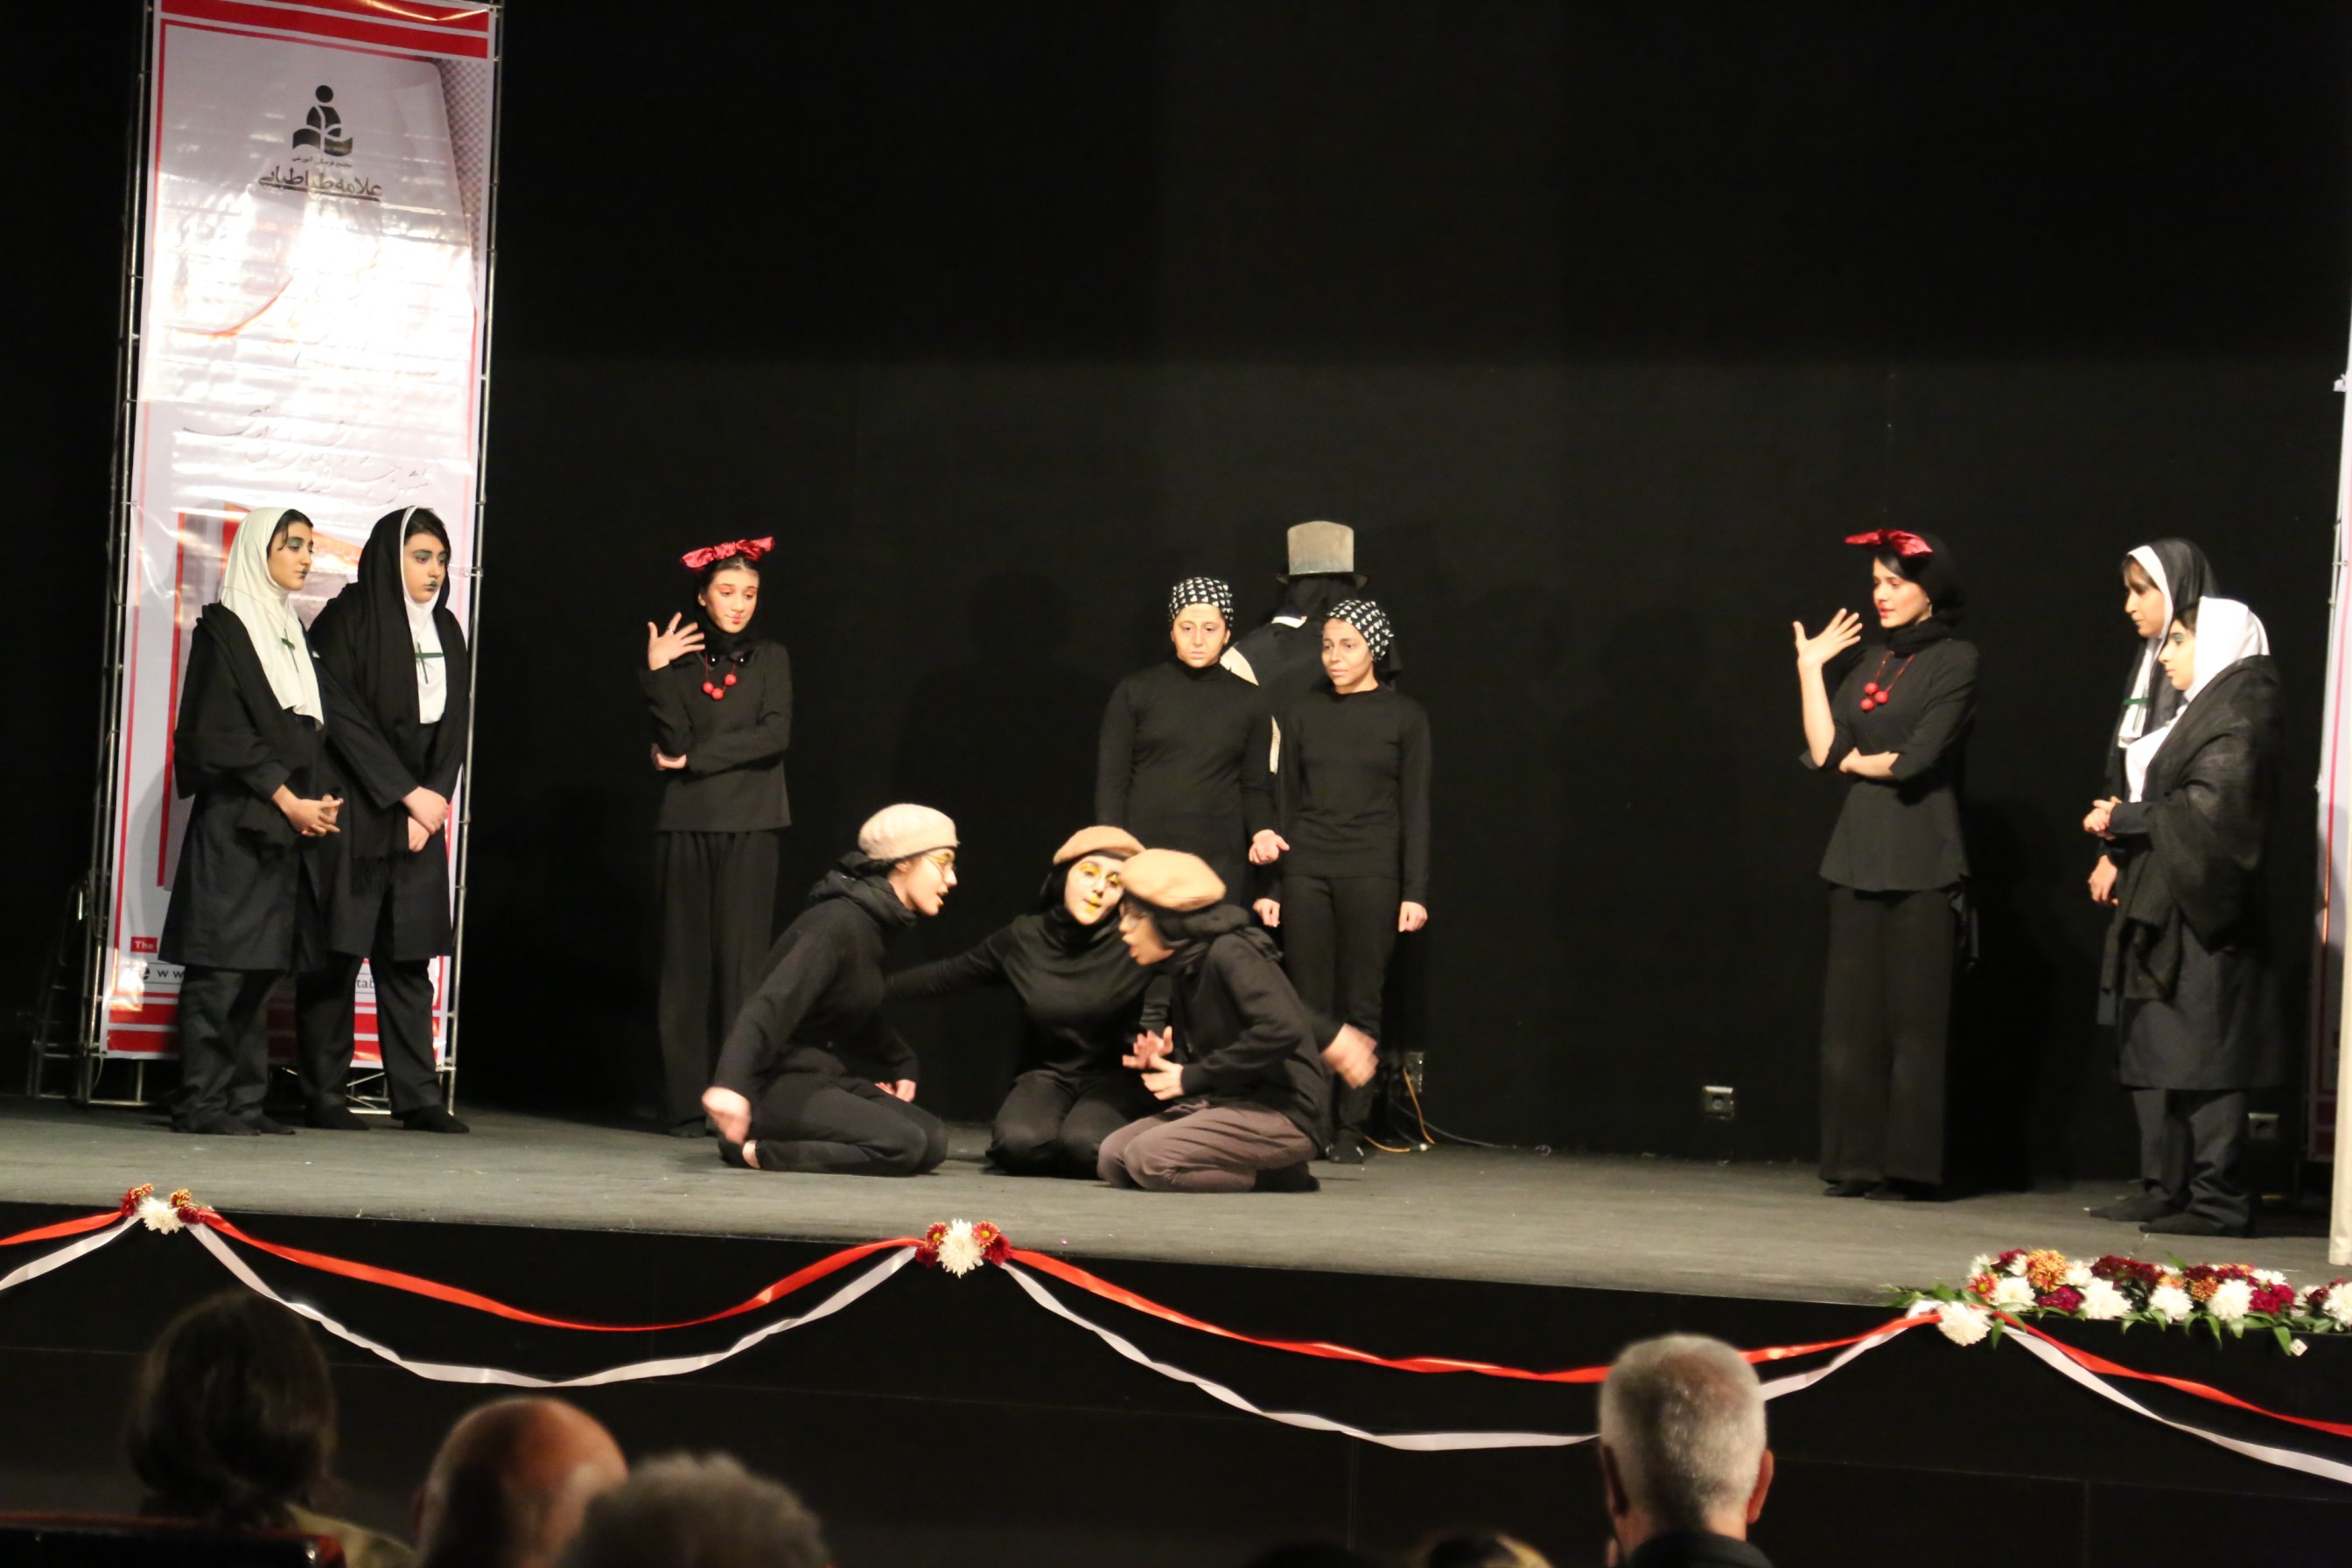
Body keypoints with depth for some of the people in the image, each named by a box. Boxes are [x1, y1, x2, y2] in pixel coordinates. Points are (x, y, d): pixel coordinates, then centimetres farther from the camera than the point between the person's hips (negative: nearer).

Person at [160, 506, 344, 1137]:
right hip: (233, 822, -8)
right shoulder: (224, 629, -4)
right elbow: (220, 733, -11)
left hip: (287, 825, 8)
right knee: (221, 963, -10)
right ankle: (202, 1101, -10)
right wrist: (286, 798, -14)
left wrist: (323, 797, 2)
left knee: (263, 965, 5)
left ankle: (243, 1099, 6)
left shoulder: (292, 631, 20)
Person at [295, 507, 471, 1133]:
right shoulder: (347, 621, -4)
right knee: (337, 954, -5)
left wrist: (431, 806, -1)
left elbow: (452, 726, 12)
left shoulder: (445, 633, 14)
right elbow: (343, 717, -11)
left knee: (409, 958, 2)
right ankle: (324, 1095, -1)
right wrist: (406, 792, -14)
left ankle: (417, 1098, 1)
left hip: (420, 817, 5)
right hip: (352, 814, -5)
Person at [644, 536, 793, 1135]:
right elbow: (673, 742, -4)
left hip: (749, 825, 0)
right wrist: (657, 675, -13)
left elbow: (774, 736, -4)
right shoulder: (678, 657, 8)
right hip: (686, 823, 0)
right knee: (686, 959, 0)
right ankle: (685, 1102, 1)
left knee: (742, 957, -6)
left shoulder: (769, 658, 10)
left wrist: (693, 760, -7)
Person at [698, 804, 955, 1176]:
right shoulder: (838, 924, -18)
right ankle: (755, 1151, -17)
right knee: (905, 1145, -26)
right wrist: (730, 1083, -45)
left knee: (933, 1139, -6)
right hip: (778, 1082, -10)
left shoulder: (870, 925, 12)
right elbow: (773, 1004, -32)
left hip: (822, 1074, 10)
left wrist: (898, 1062, 35)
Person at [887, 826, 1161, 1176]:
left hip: (1116, 1079, -2)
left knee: (1084, 1146, -34)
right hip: (1049, 1075, 2)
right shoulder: (1023, 940, -1)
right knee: (1019, 1145, -30)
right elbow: (944, 977, 12)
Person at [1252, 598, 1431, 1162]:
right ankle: (1311, 1129, 2)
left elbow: (1414, 809, 2)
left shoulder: (1404, 717, 4)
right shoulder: (1302, 714, 10)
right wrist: (1271, 887, 7)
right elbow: (1286, 804, 12)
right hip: (1306, 870, 2)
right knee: (1310, 1004, -1)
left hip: (1371, 874, -2)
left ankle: (1350, 1131, 1)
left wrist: (1415, 893, -5)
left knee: (1360, 1005, -3)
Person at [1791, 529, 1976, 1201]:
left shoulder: (1955, 661, -4)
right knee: (1852, 1013, 4)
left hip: (1920, 861, -7)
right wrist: (1809, 670, 4)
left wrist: (1854, 761, 2)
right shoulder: (1871, 663, 16)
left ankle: (1911, 1167, -2)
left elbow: (1916, 759, -13)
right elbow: (1823, 751, 6)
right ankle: (1858, 1163, 7)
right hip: (1859, 855, 7)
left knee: (1913, 1016, -5)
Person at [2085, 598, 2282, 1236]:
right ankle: (2166, 1189, 15)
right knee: (2151, 1058, 11)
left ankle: (2218, 1200, -10)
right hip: (2163, 909, 10)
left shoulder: (2239, 712, -11)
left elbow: (2210, 806, -20)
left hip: (2203, 913, -10)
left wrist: (2125, 818, -12)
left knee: (2199, 1060, -10)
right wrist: (2123, 820, 3)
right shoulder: (2204, 710, 19)